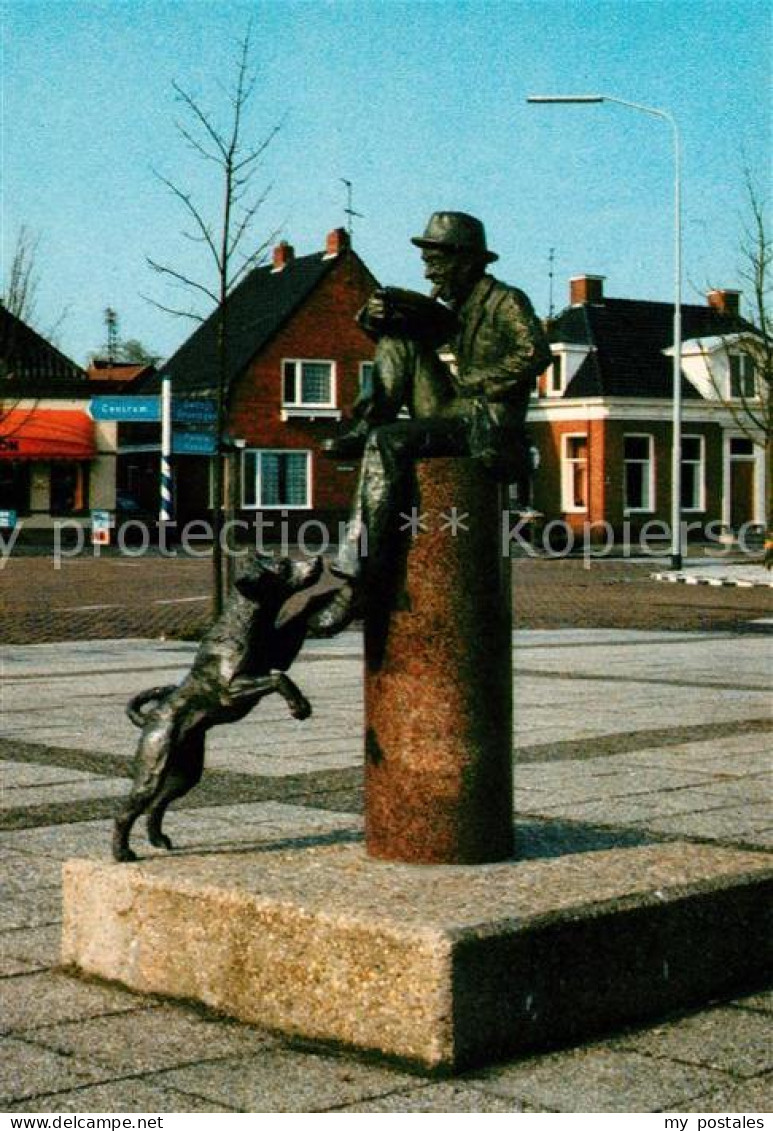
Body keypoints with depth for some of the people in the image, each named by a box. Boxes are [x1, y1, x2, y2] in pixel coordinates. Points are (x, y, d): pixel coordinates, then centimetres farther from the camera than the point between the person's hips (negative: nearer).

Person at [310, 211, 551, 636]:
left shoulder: (506, 302, -3)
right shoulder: (451, 309, 19)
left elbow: (535, 355, -20)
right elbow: (399, 330, 20)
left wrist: (472, 380, -17)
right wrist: (377, 315, -3)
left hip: (488, 430, -8)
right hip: (448, 419, 8)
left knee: (386, 444, -29)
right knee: (398, 339, 4)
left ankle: (354, 584, -32)